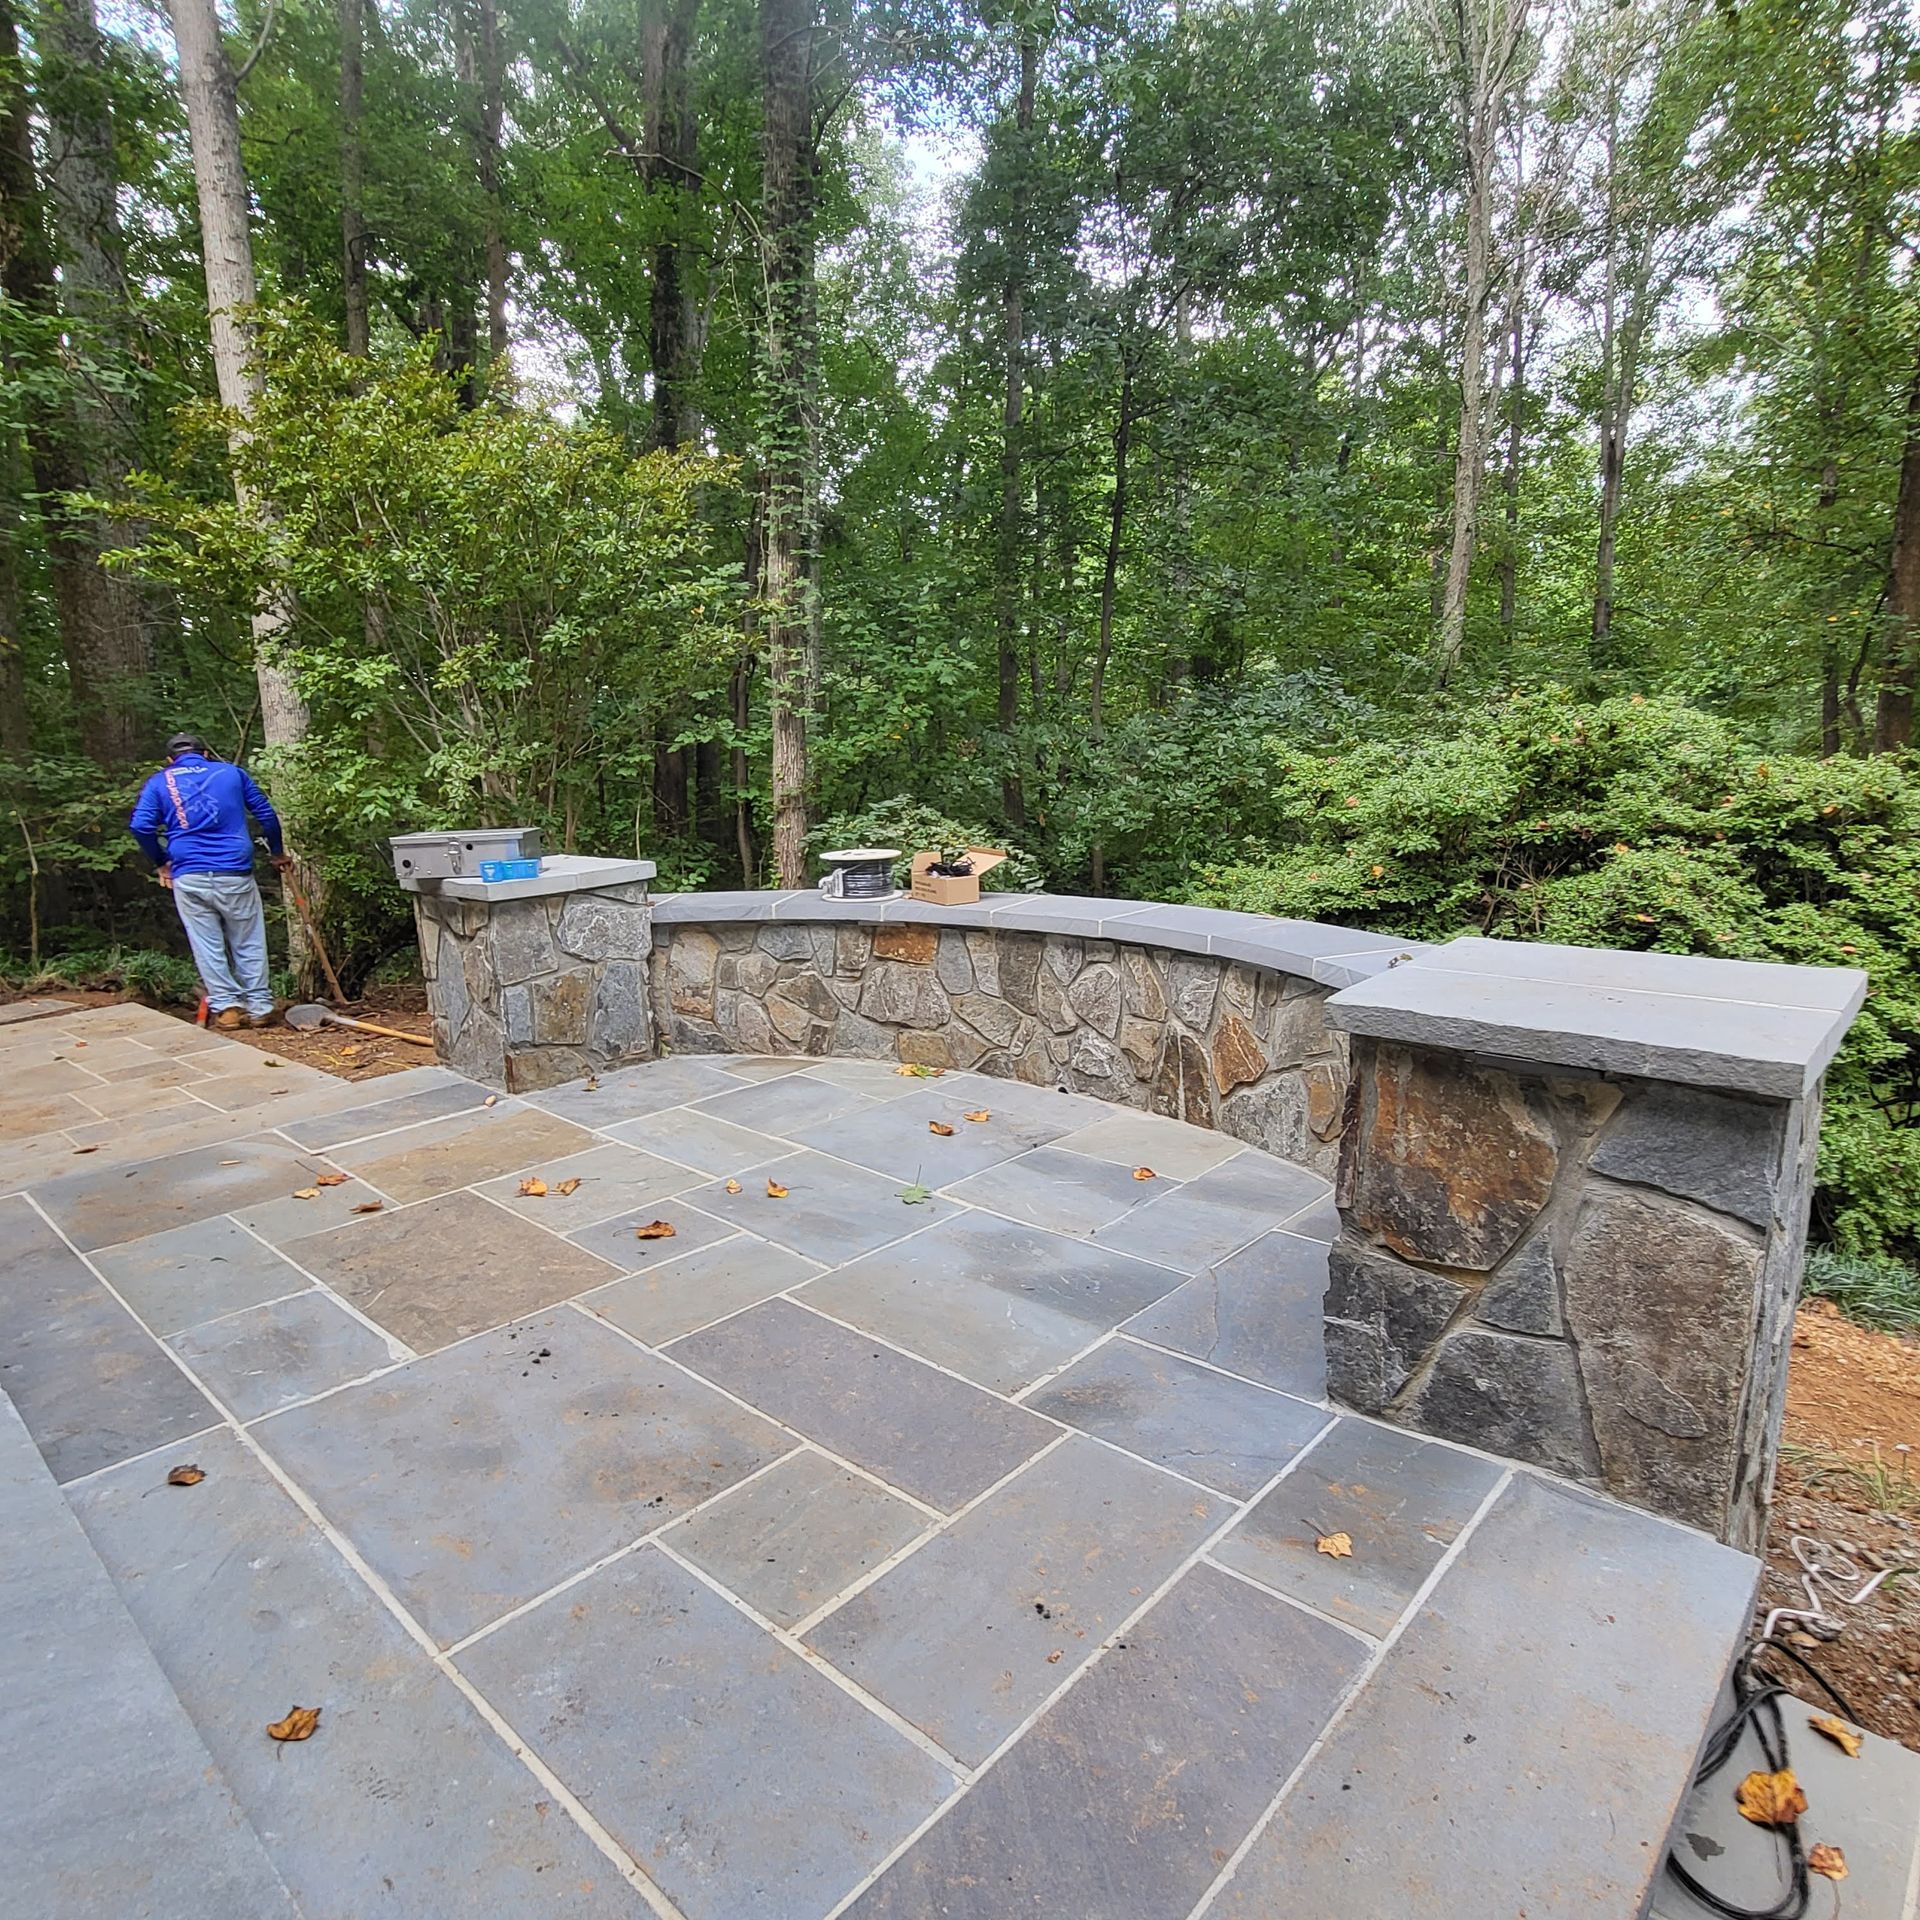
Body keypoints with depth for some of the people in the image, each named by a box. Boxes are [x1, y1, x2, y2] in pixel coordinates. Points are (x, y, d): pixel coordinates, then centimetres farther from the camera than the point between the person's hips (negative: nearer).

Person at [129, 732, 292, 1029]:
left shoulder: (159, 782, 11)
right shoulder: (231, 772, 12)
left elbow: (140, 825, -2)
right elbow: (265, 813, 10)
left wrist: (161, 863, 11)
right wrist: (278, 852, 23)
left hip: (188, 877, 0)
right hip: (234, 873, 0)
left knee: (207, 946, 8)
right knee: (248, 944, 7)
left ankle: (225, 1007, 7)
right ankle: (259, 1008, 8)